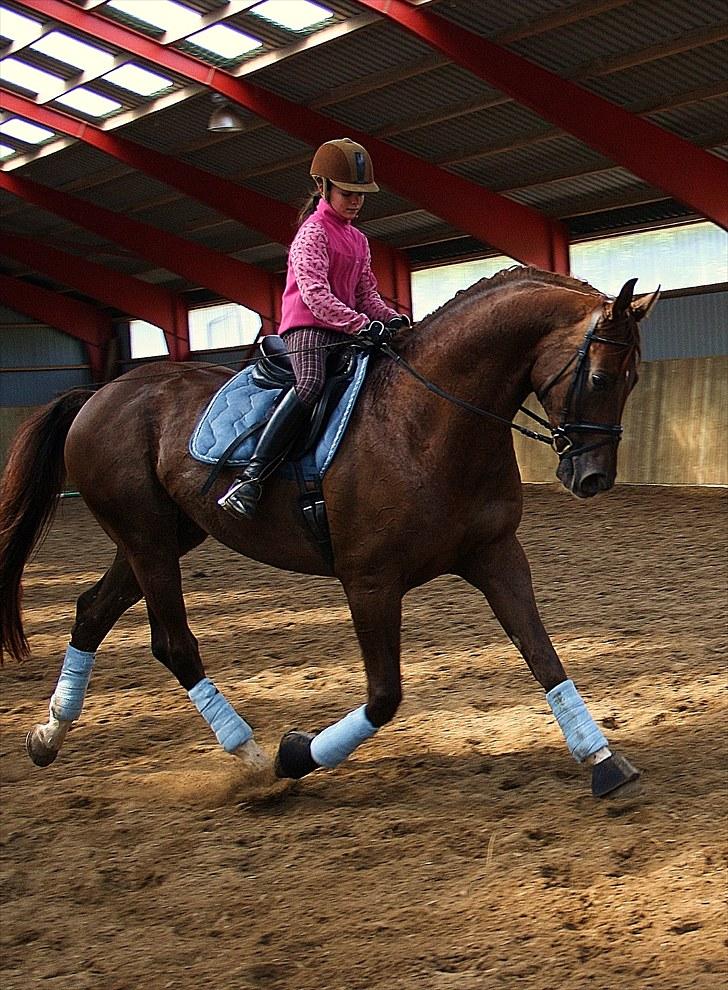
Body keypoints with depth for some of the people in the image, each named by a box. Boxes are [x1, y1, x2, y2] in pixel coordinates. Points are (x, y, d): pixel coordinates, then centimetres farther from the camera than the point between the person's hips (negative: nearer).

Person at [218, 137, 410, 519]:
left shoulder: (358, 240, 20)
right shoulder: (313, 233, -5)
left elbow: (367, 295, 20)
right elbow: (314, 292, -18)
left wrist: (392, 318, -2)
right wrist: (360, 324, -27)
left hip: (346, 329, 9)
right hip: (308, 325, -9)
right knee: (311, 383, -34)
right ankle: (250, 477, -40)